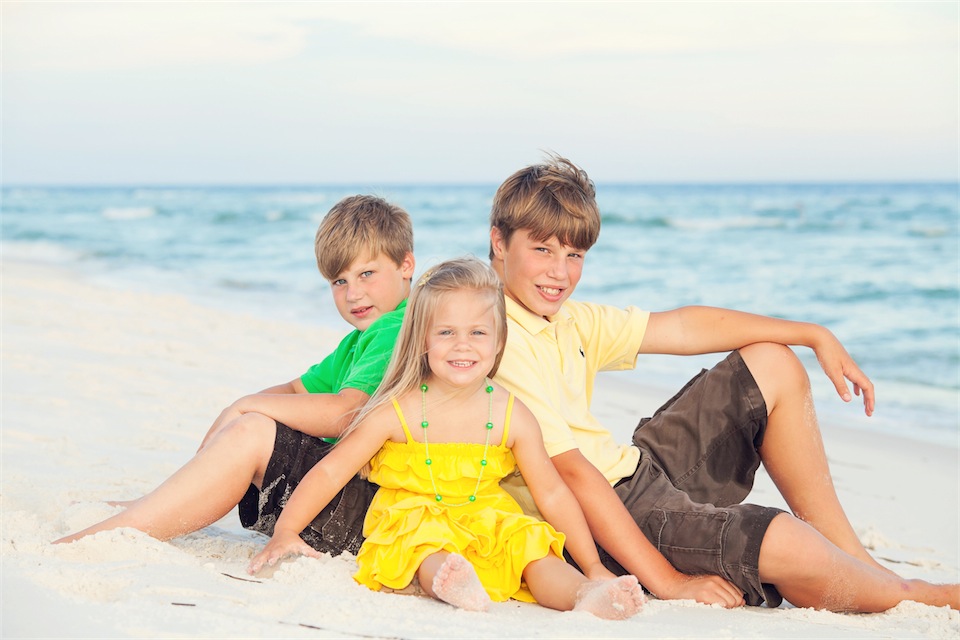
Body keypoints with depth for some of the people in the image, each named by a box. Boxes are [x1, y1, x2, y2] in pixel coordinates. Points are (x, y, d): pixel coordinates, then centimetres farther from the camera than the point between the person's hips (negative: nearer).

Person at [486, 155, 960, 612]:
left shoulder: (568, 322, 7)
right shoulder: (500, 342, -22)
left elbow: (686, 328, 12)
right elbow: (570, 472, -26)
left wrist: (814, 336, 10)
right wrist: (669, 583, -27)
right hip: (597, 530, -11)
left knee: (772, 364, 14)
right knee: (785, 543, -31)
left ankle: (855, 558, 11)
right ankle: (902, 594, 5)